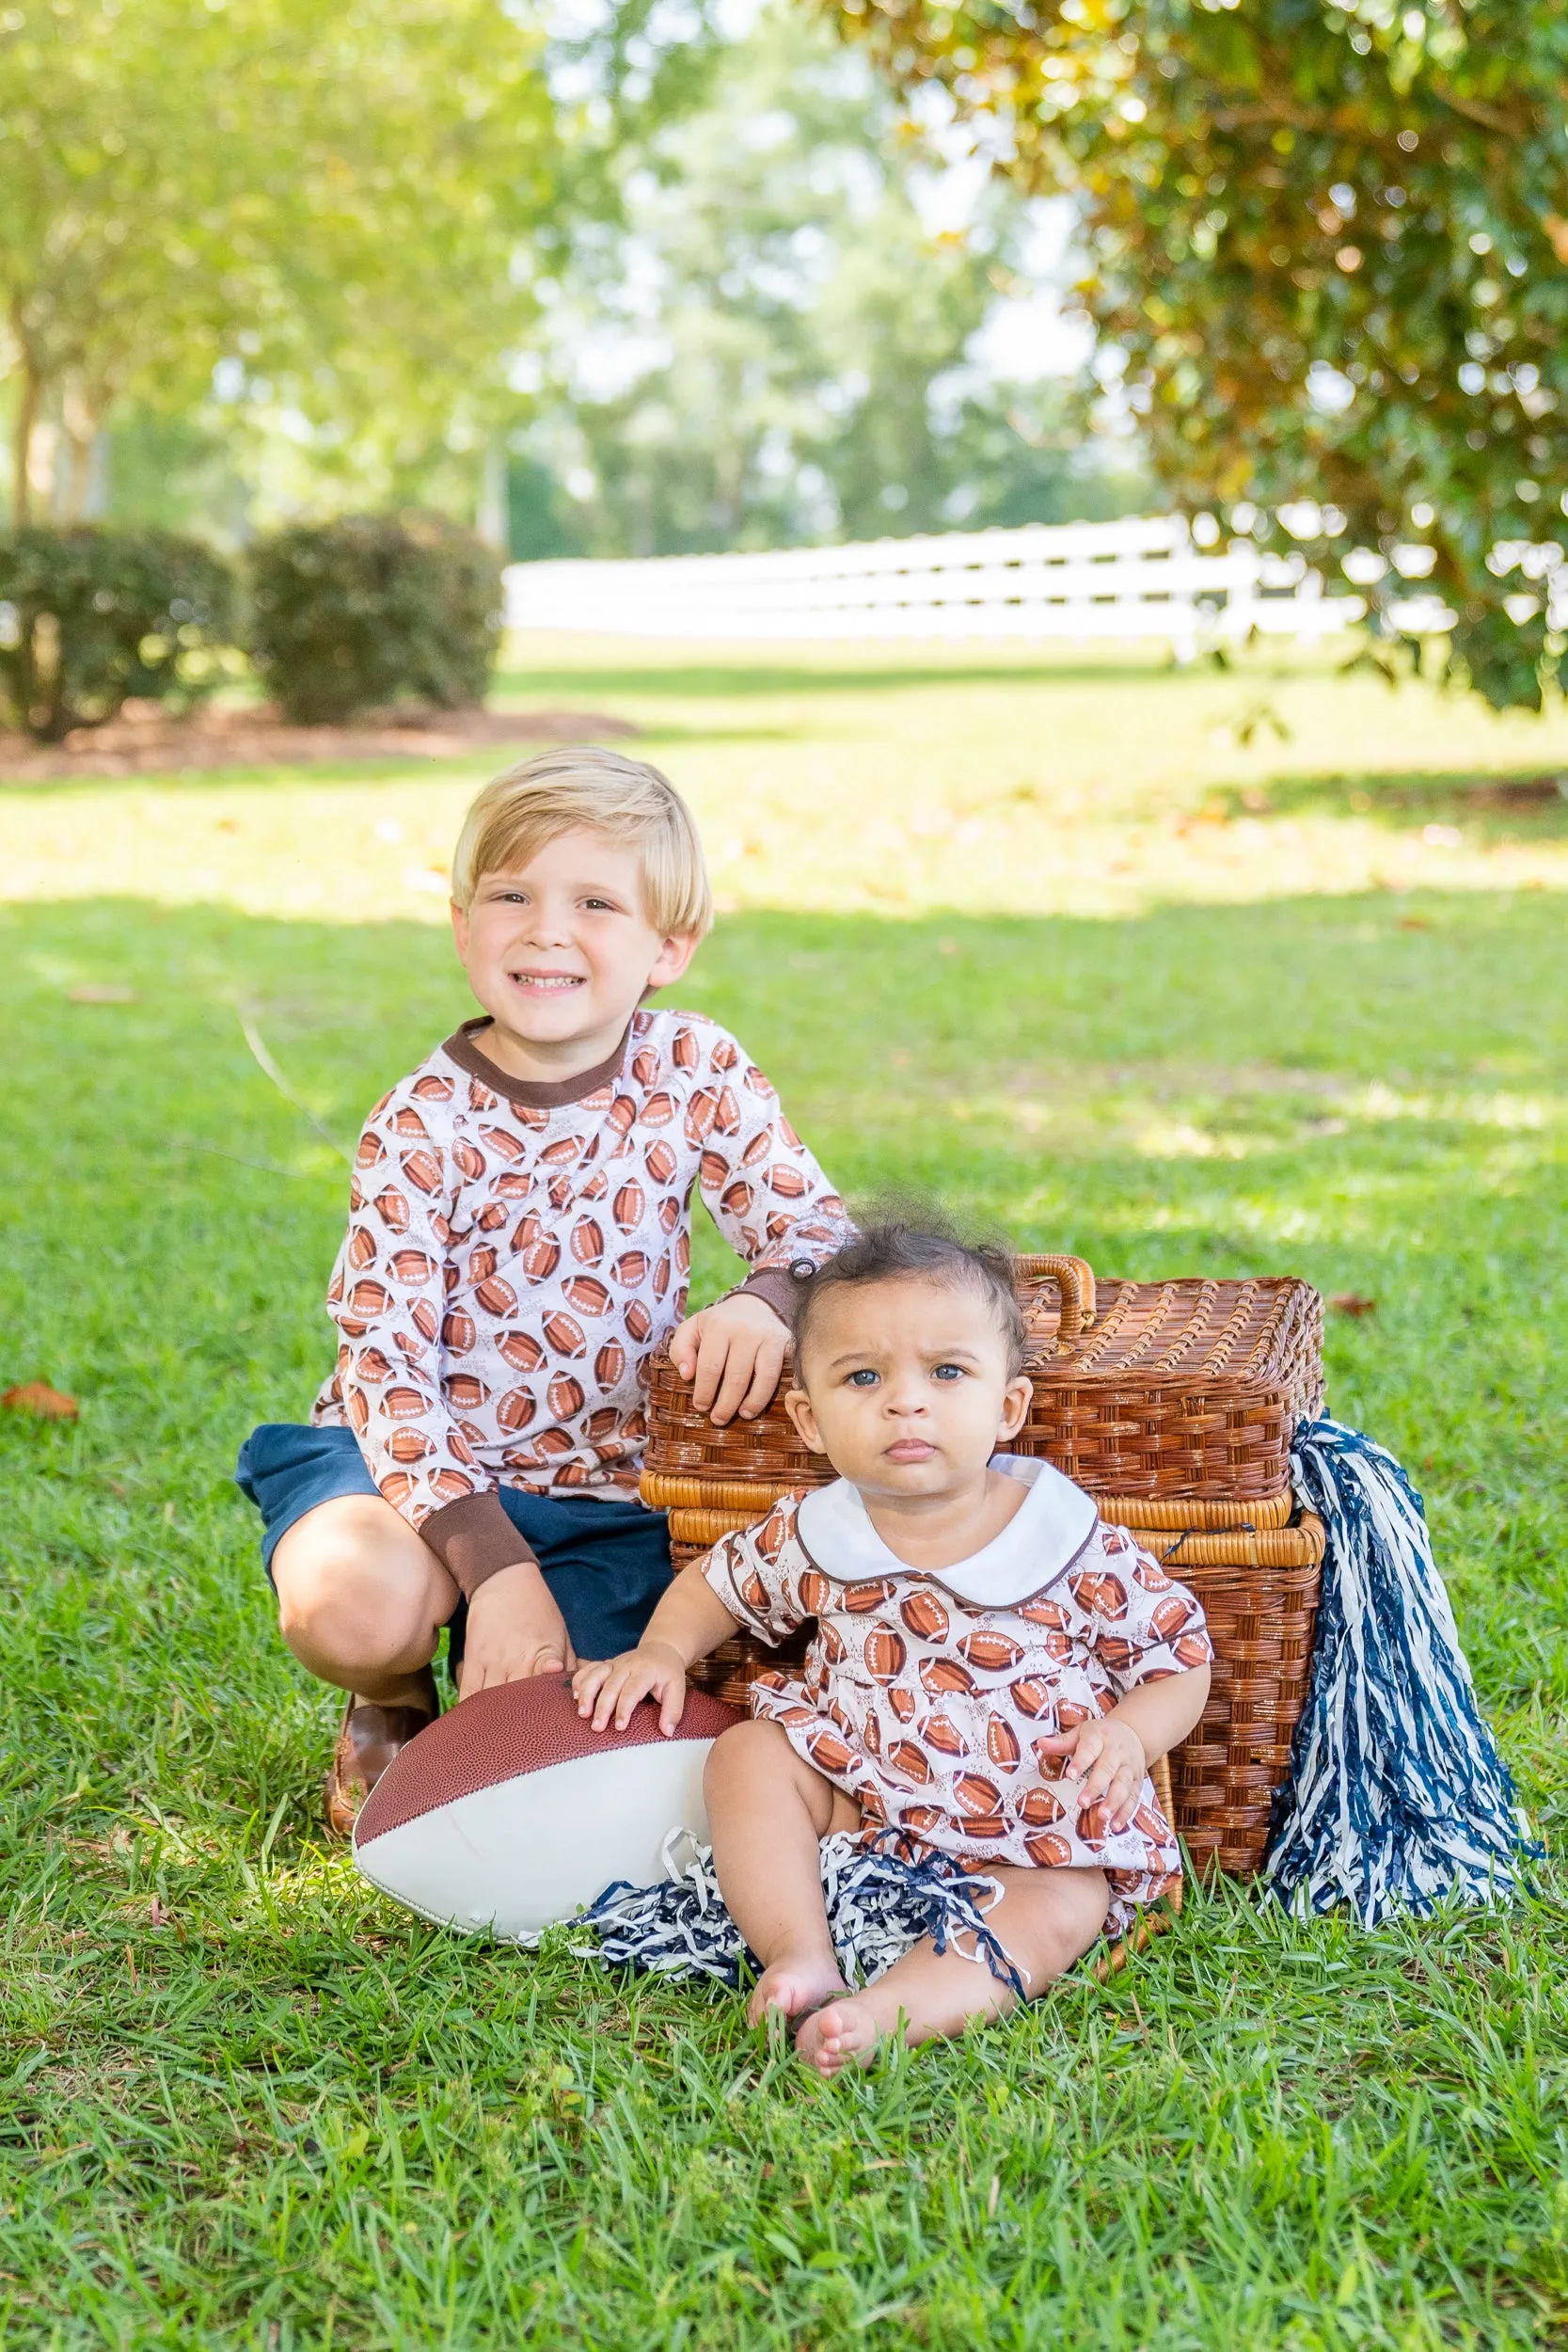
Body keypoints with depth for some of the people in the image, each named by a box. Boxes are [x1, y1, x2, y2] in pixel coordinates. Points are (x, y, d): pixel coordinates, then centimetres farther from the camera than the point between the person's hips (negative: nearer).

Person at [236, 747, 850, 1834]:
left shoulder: (694, 1070, -5)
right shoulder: (419, 1128, -13)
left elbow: (818, 1225, -8)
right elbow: (387, 1367, -16)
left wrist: (764, 1300, -34)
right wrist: (497, 1570, -25)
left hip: (610, 1492, 2)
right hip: (428, 1458, -2)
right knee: (355, 1602, -34)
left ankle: (496, 1698, 24)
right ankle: (392, 1702, 6)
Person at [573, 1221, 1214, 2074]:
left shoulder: (1072, 1547, -13)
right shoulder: (809, 1538, -5)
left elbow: (1181, 1653, -3)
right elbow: (712, 1583, 15)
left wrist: (1129, 1733, -23)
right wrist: (662, 1651, -4)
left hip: (1033, 1836, -3)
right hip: (857, 1802, 3)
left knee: (1055, 1916, -29)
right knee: (747, 1753, -15)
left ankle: (887, 2010, -47)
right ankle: (801, 1957, -28)